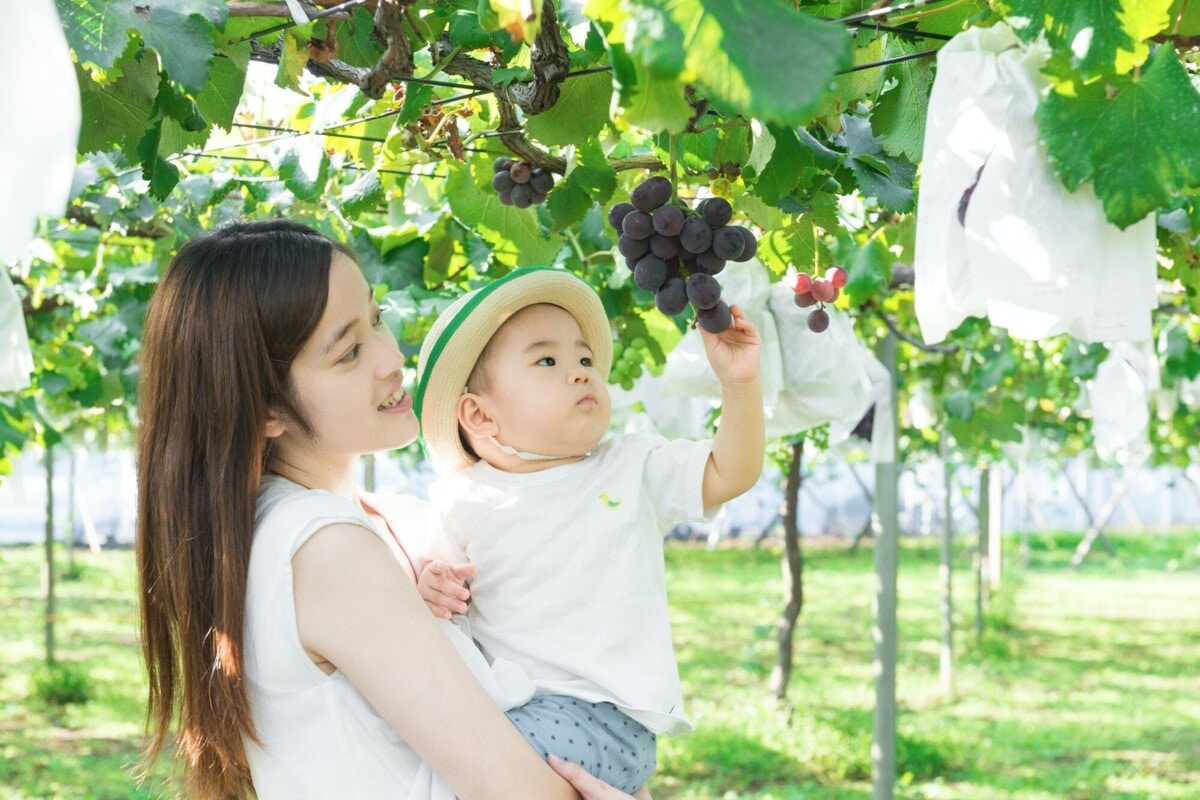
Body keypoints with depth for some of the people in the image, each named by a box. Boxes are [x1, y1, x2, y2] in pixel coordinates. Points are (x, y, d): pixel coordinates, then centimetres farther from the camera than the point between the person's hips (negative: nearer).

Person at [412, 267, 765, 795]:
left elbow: (730, 473, 5)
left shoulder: (632, 469, 7)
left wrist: (739, 383, -6)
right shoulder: (461, 502, 4)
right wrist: (431, 591, -13)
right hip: (501, 701, 4)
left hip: (606, 711, -4)